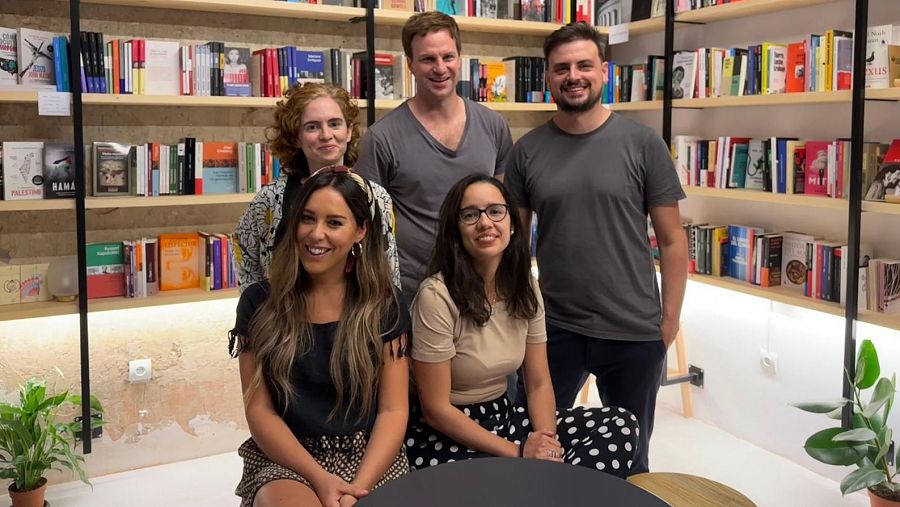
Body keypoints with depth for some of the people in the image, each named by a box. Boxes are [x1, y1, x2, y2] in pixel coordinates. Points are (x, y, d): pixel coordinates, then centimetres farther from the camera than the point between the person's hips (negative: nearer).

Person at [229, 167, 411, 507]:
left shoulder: (384, 306, 4)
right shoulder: (259, 303, 2)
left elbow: (393, 409, 0)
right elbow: (259, 410, -1)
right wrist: (319, 478, -14)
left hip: (370, 459, 2)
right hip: (286, 460, -1)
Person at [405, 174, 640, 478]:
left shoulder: (524, 288, 1)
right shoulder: (437, 296, -19)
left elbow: (538, 384, 3)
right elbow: (436, 409, -17)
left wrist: (546, 443, -16)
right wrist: (517, 452, -18)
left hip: (502, 418, 7)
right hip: (444, 436, -7)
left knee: (621, 427, -6)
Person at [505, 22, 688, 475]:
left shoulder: (642, 144, -5)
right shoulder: (527, 151, -1)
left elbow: (672, 240, -2)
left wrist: (670, 318, -5)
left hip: (635, 332, -1)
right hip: (553, 328, 1)